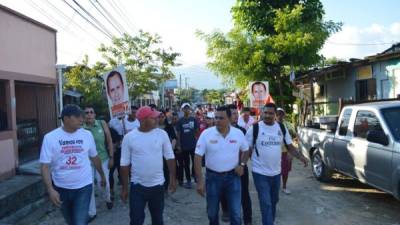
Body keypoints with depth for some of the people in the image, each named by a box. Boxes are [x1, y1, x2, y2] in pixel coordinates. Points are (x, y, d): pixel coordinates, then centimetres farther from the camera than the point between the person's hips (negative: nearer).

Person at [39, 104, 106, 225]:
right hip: (61, 188, 1)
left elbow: (94, 157, 9)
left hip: (83, 187, 0)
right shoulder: (50, 137, -11)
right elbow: (45, 166, -11)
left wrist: (102, 175, 18)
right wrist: (50, 189, -20)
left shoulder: (87, 135, -5)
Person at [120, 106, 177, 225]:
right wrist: (124, 188, 0)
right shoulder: (129, 137, -9)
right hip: (137, 186, -1)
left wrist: (173, 179, 0)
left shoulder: (162, 134, -6)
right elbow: (124, 164, -3)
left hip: (158, 185, 2)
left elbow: (170, 157, 1)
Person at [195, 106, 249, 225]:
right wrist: (199, 181, -13)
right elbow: (198, 156, -10)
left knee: (235, 213, 5)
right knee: (212, 212, 16)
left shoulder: (238, 133, -5)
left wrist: (242, 164, -3)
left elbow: (246, 150, 14)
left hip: (232, 176, 1)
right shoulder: (206, 133, -12)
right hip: (212, 177, 0)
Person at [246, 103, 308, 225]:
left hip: (276, 172, 5)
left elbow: (290, 146, 7)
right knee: (266, 203, -5)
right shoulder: (255, 128, -11)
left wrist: (301, 157, -9)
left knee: (274, 201, 22)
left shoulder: (282, 128, 1)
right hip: (260, 173, -5)